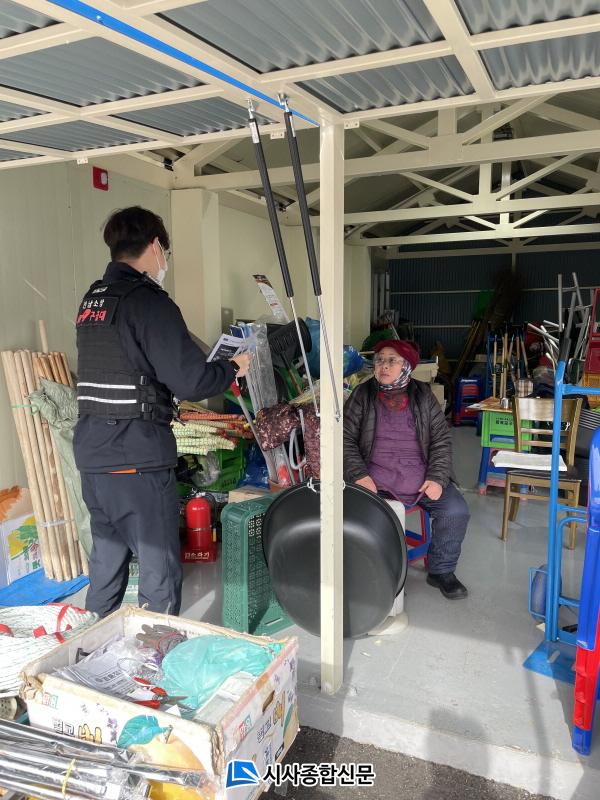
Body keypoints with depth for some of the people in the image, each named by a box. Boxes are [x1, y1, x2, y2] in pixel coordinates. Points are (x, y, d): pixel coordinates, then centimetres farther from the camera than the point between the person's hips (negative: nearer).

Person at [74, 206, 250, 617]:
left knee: (107, 560, 21)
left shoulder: (92, 299, 12)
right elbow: (191, 381, -18)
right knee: (160, 569, 4)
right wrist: (234, 368, 0)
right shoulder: (149, 301, -13)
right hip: (138, 460, -8)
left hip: (93, 455, 9)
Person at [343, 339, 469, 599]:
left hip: (422, 478, 2)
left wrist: (437, 478, -6)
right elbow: (346, 439, 2)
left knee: (456, 511, -15)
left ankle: (441, 571, 10)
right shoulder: (362, 396, 3)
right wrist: (359, 476, -11)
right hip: (376, 482, -2)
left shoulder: (423, 396, 8)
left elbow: (441, 440, 8)